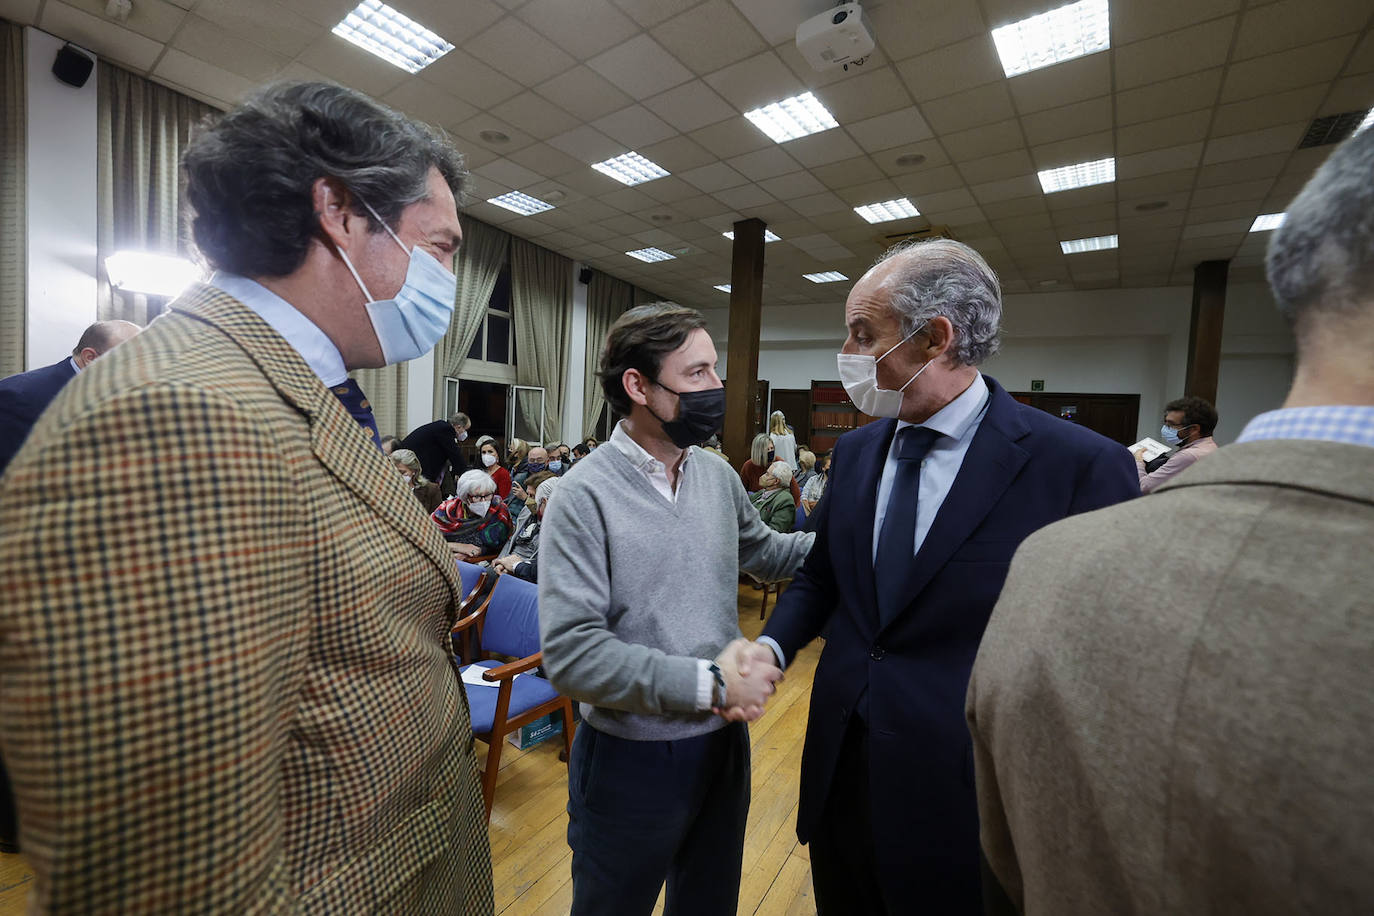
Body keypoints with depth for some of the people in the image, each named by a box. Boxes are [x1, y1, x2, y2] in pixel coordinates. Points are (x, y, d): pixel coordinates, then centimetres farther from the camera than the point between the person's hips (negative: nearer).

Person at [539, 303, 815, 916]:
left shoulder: (719, 477, -2)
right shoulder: (585, 495, -20)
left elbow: (764, 552, 14)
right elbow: (570, 653, -24)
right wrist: (708, 683, -25)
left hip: (722, 744, 5)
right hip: (631, 757, -5)